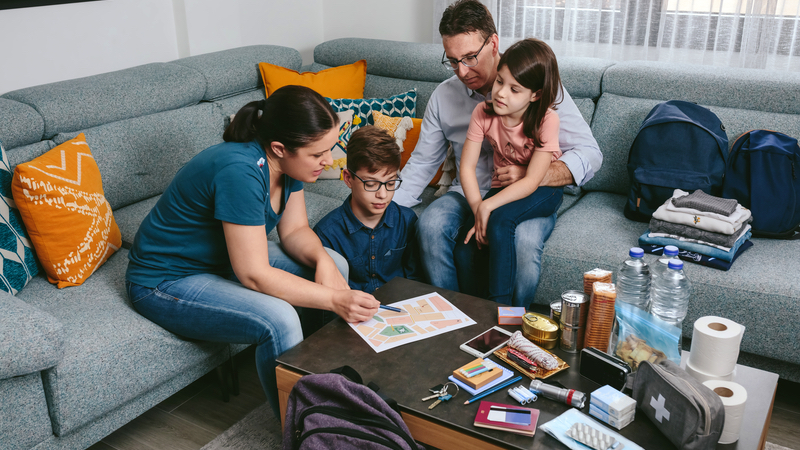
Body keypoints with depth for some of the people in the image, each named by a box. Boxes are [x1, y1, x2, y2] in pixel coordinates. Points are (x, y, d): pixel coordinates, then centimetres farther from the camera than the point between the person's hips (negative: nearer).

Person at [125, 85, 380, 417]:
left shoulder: (286, 161, -9)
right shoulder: (241, 171, -34)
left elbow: (294, 230, 0)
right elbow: (254, 276, -33)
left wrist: (322, 259, -20)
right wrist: (334, 300, -35)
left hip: (225, 258, 9)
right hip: (168, 280, -9)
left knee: (336, 264, -2)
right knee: (278, 319, -31)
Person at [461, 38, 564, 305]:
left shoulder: (546, 120, -21)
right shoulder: (483, 113, -10)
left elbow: (532, 181, -24)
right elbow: (467, 167, -11)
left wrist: (487, 207, -31)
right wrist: (478, 211, -24)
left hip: (543, 192, -4)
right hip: (503, 188, 4)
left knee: (500, 221, -33)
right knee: (467, 244, -19)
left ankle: (500, 308, -21)